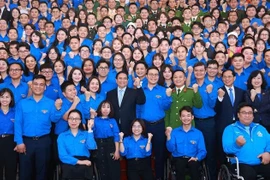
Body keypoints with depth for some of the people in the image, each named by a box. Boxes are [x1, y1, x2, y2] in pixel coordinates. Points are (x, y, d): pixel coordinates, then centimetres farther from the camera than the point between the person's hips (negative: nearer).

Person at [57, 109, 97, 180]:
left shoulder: (86, 134, 17)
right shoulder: (62, 136, 14)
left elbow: (92, 147, -5)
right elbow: (62, 156, -1)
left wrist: (90, 129, -3)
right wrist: (78, 161, -13)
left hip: (84, 163, 1)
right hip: (69, 163, -1)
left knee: (86, 169, -35)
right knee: (68, 169, -36)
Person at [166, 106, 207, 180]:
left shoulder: (198, 133, 8)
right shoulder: (174, 132, 8)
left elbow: (202, 151, 3)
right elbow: (171, 149, -1)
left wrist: (197, 158, -17)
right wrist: (168, 137, -15)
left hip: (192, 159, 0)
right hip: (178, 158, 0)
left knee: (193, 164, -34)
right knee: (180, 164, -35)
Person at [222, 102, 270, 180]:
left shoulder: (260, 128, 23)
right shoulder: (230, 129, 8)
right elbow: (227, 148, -5)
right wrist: (237, 144, -26)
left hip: (262, 163, 4)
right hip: (242, 164, -4)